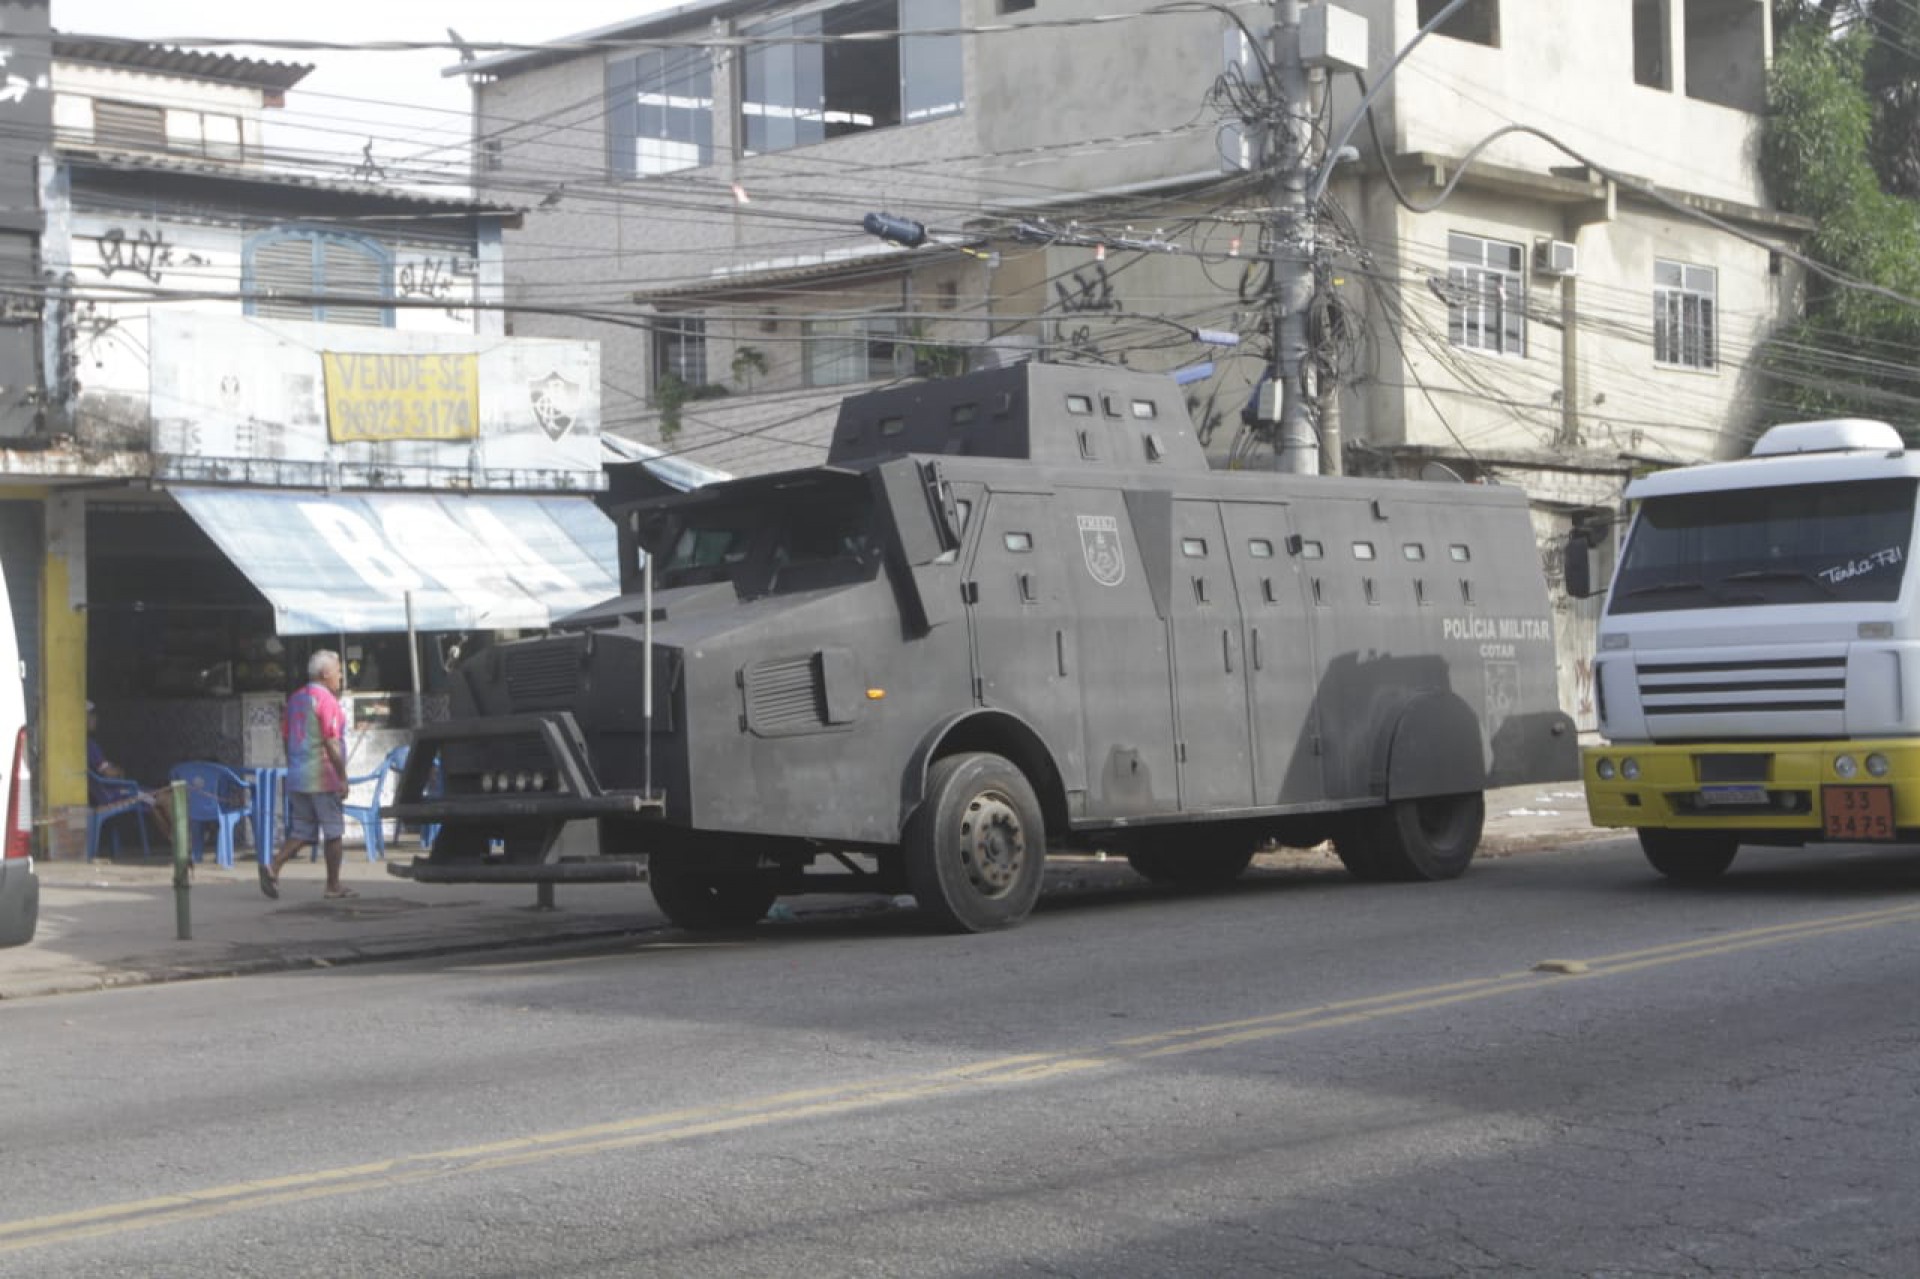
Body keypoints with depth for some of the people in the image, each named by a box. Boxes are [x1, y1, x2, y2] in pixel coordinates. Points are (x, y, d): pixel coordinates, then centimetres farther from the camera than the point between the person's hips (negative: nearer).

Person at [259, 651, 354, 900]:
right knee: (333, 832, 4)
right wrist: (343, 777, -15)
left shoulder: (295, 699, 13)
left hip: (297, 777, 7)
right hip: (323, 777, -7)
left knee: (301, 832, 10)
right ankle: (333, 885, 9)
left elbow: (287, 739, 17)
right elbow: (332, 743, -18)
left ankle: (273, 866, -10)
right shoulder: (326, 700, -12)